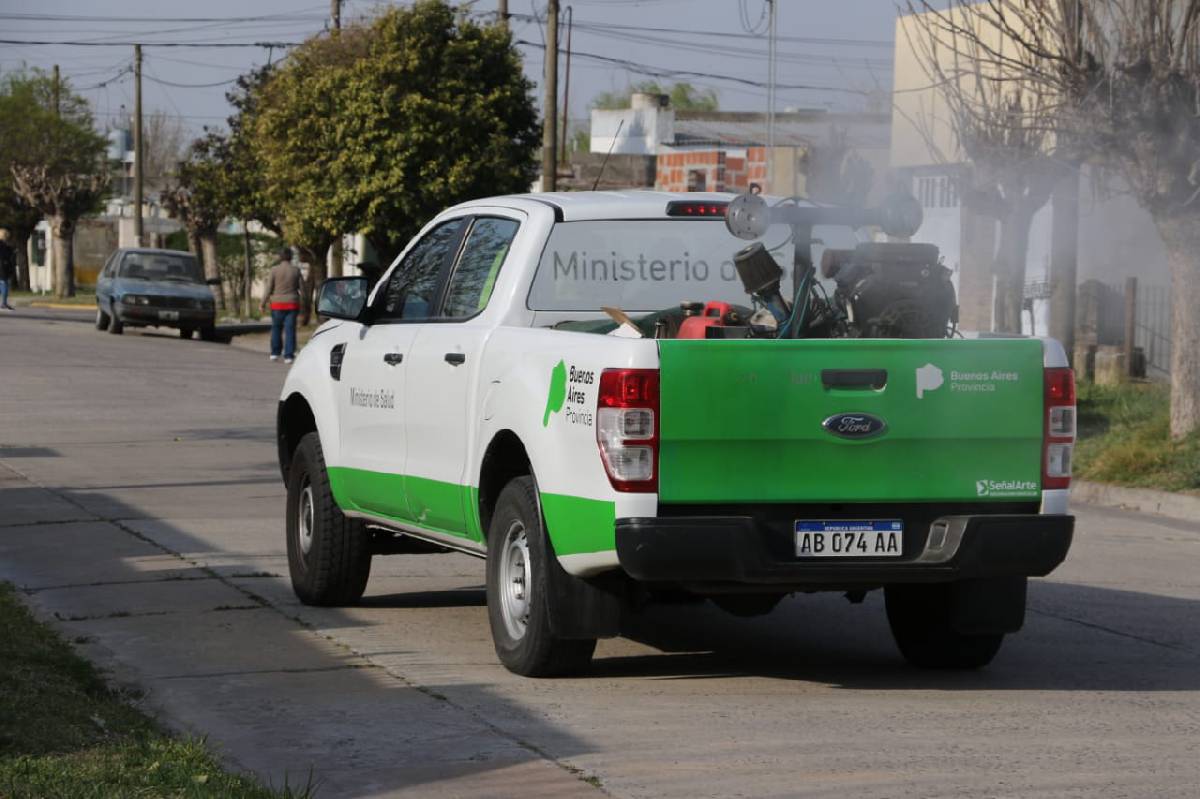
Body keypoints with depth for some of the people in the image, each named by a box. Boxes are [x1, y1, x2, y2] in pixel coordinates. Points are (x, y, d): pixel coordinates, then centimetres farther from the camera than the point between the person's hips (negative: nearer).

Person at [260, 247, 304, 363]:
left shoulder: (275, 270, -7)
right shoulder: (296, 270, -2)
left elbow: (268, 288, -7)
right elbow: (302, 287, 2)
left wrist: (263, 304, 1)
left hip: (277, 304, -1)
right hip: (292, 304, 1)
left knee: (276, 328, 15)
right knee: (290, 329, 2)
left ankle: (275, 353, 13)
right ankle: (288, 355, -3)